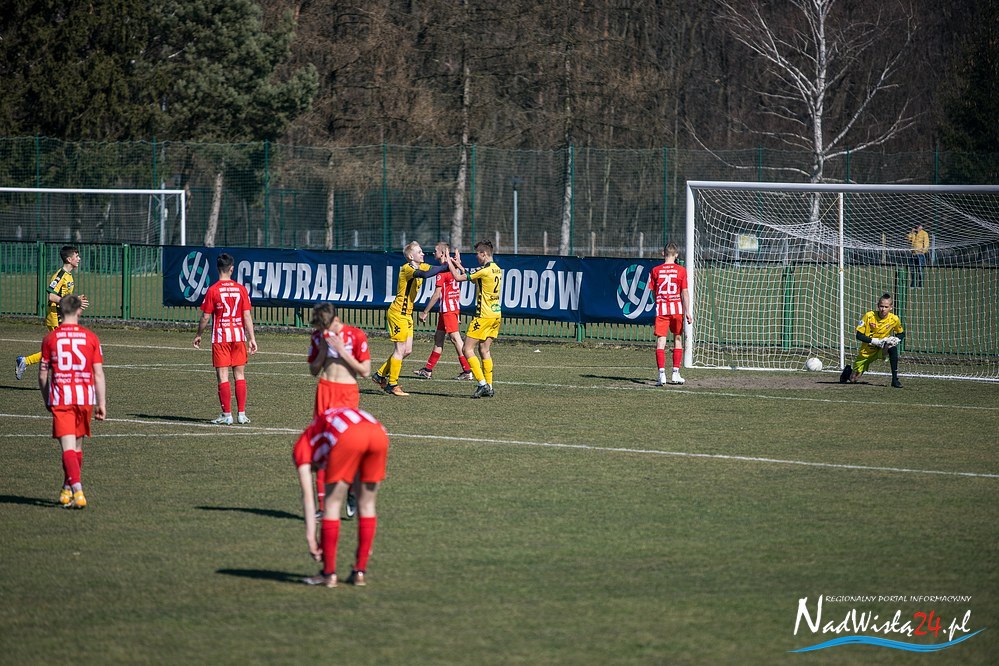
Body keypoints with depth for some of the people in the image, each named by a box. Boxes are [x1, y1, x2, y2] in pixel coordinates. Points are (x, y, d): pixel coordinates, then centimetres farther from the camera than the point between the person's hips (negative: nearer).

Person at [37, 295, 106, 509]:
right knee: (77, 445, 18)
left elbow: (43, 374, 4)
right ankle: (68, 489, 30)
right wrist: (102, 403, 5)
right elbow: (99, 374, 0)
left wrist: (47, 400, 18)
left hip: (60, 398, -2)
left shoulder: (50, 339, 0)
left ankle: (77, 490, -23)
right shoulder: (91, 338, 1)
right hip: (85, 397, 2)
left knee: (68, 446, -7)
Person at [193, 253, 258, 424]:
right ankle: (241, 414, 8)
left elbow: (205, 317, -5)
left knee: (223, 376, 0)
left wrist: (198, 335, 9)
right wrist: (252, 338, 3)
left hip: (220, 338, -3)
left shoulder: (213, 290, -7)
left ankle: (227, 415, -3)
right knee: (239, 375, 9)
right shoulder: (241, 289, 0)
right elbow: (247, 315, -1)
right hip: (239, 336, 3)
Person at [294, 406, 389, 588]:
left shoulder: (302, 446, 30)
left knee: (332, 504, 10)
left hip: (349, 436, -5)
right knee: (367, 504, 19)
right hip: (379, 432, 5)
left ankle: (329, 574, 13)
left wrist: (310, 538, 20)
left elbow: (308, 496, 19)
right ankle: (360, 572, 22)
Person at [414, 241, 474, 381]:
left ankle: (467, 371, -10)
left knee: (455, 338, -9)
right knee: (438, 337, 14)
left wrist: (425, 312, -10)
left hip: (447, 308, -10)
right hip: (454, 306, 10)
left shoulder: (443, 270, -15)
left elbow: (436, 295, -15)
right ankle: (428, 370, 19)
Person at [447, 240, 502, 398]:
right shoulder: (497, 270, 10)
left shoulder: (484, 271, -17)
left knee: (468, 350, -4)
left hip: (484, 315, -9)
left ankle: (483, 384, -12)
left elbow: (459, 278, -11)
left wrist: (450, 263, 2)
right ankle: (489, 387, 11)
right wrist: (459, 265, 24)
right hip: (496, 314, 9)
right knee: (484, 349, 13)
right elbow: (472, 277, 22)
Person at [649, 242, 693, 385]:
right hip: (677, 308, 0)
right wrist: (687, 312, -2)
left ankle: (661, 374, -16)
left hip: (661, 309, 0)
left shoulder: (656, 270, 2)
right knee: (677, 339, 15)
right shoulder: (681, 270, -1)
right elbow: (685, 292, -4)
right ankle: (676, 373, 15)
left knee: (660, 342, -4)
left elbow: (653, 292, 6)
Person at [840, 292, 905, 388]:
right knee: (853, 379, 2)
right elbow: (859, 335, -17)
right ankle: (848, 371, 42)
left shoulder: (894, 319, -13)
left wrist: (896, 340, -18)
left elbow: (901, 334, 5)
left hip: (882, 348, 1)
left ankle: (895, 379, -25)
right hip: (866, 351, -1)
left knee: (893, 347, -34)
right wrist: (875, 341, -28)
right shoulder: (869, 316, -20)